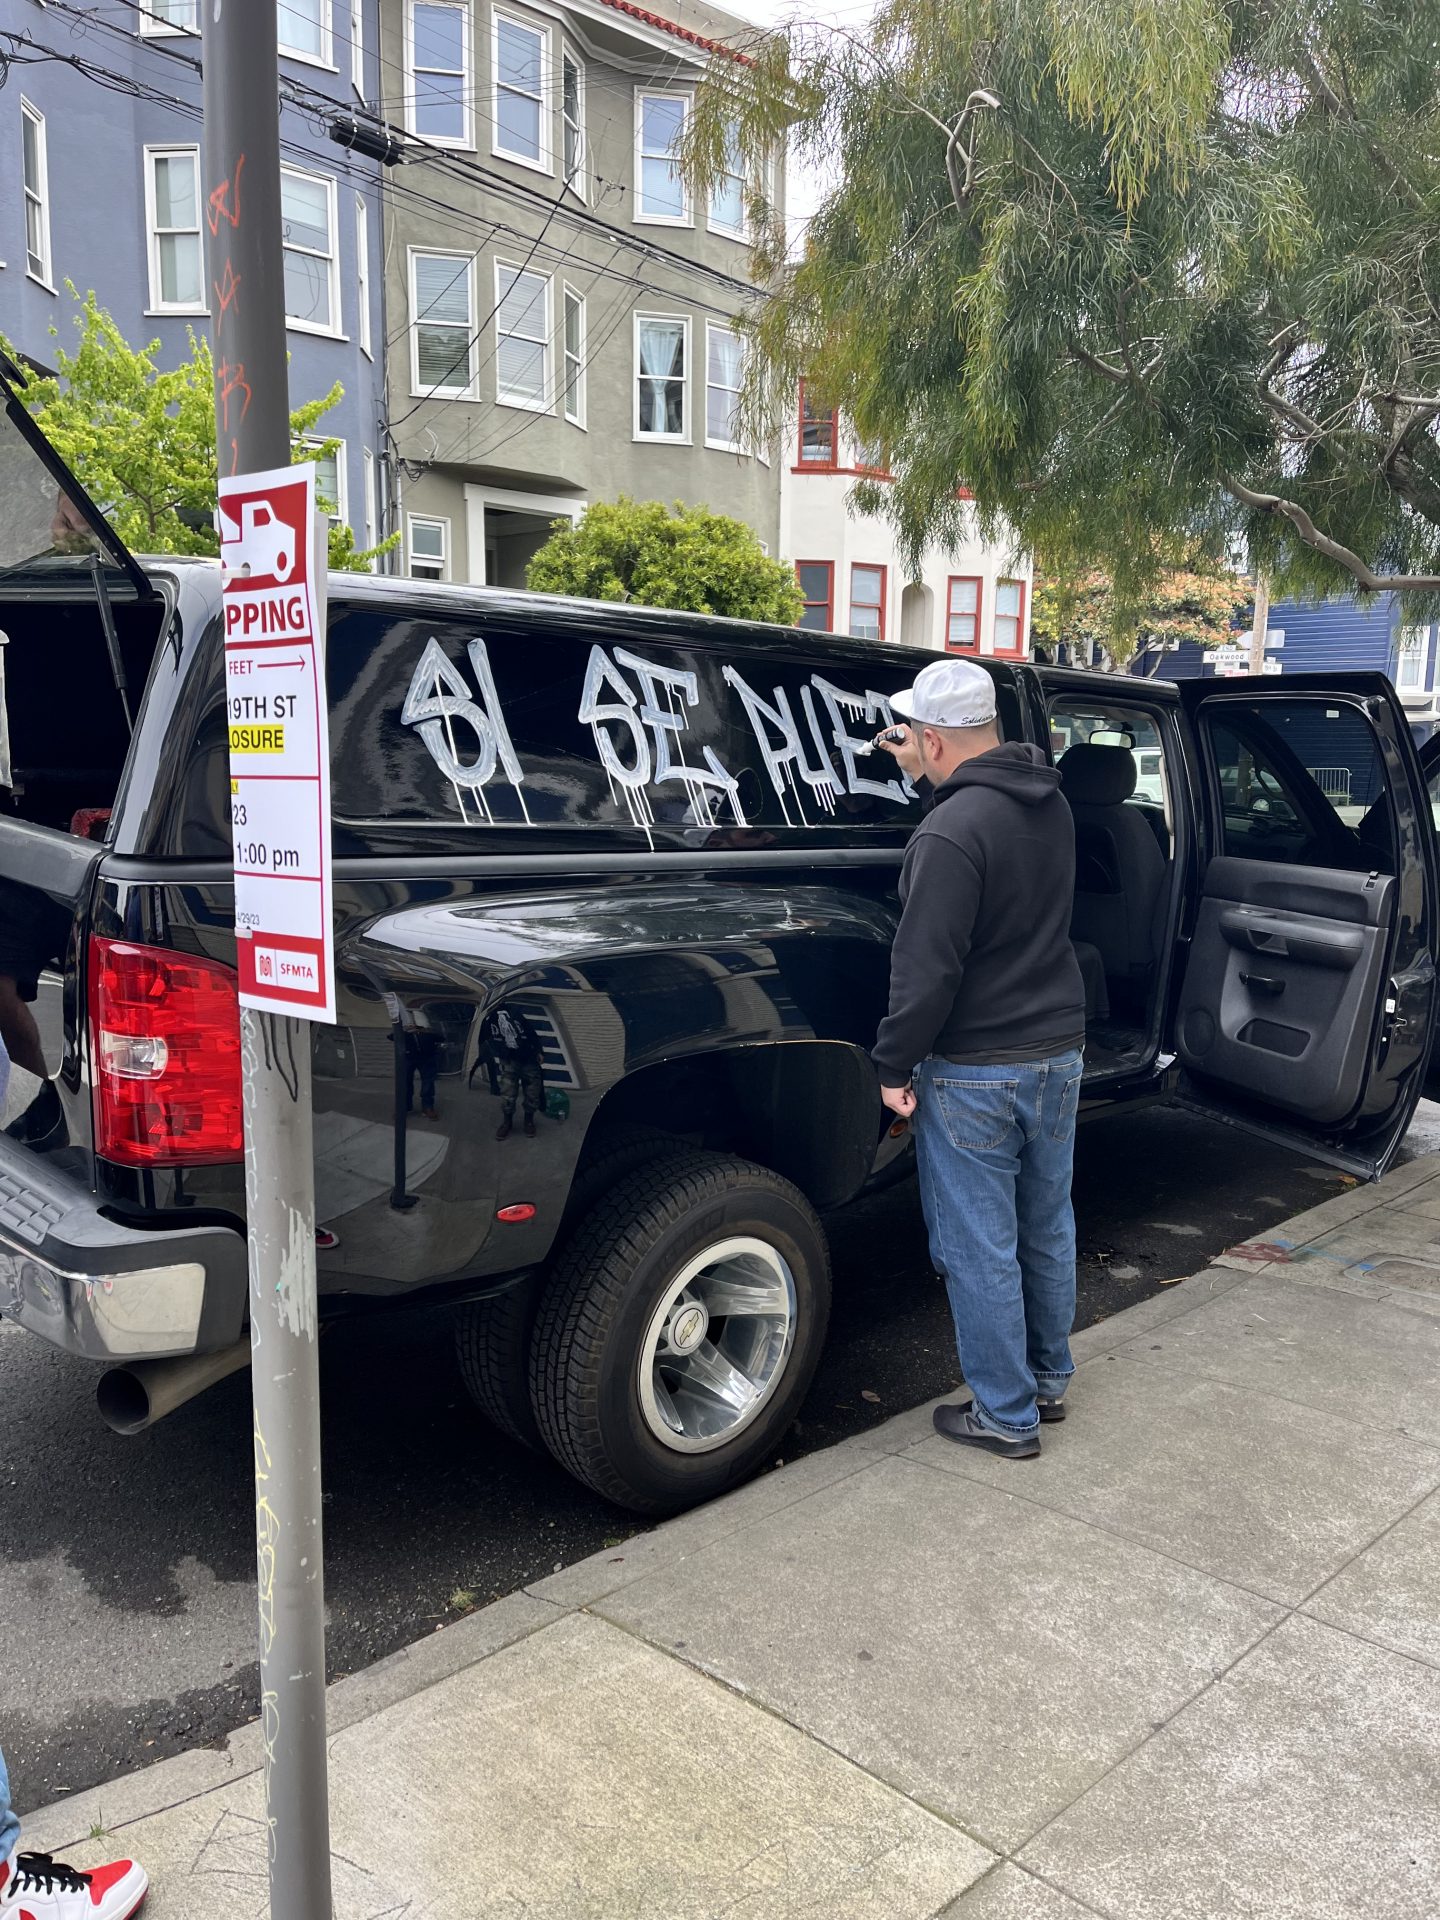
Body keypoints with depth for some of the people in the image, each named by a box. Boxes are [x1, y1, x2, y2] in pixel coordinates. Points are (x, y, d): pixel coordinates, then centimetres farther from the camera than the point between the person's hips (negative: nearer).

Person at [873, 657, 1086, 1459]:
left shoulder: (951, 833, -22)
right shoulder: (1051, 804, 4)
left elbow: (926, 970, -23)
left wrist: (894, 1066, -11)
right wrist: (932, 776, 27)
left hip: (976, 1071, -8)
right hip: (1059, 1052, 9)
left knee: (981, 1249, 5)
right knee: (1047, 1227, 20)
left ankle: (1006, 1416, 17)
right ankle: (1049, 1379, 36)